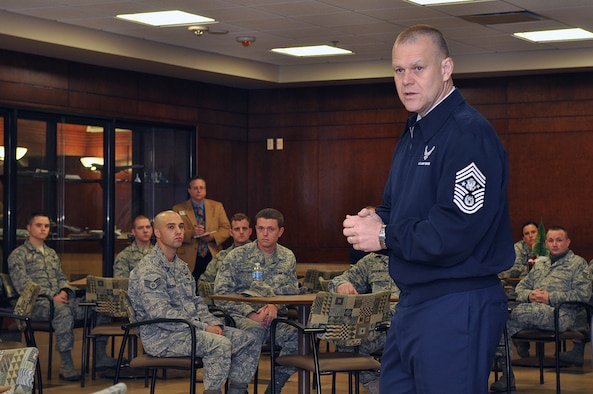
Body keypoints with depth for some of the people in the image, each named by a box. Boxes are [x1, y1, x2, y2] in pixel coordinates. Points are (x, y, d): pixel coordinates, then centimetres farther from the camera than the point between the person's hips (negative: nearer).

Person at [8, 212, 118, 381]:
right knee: (63, 310, -41)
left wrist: (64, 291, -2)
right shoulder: (18, 255, 4)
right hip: (37, 303, -7)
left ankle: (100, 356, -15)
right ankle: (66, 364, -39)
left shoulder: (52, 253, 27)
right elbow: (22, 285, -8)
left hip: (60, 300, 7)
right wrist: (51, 297, -17)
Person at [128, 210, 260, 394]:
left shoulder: (181, 266, 17)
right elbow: (161, 314, -22)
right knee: (221, 344, -31)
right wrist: (203, 328, -20)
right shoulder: (149, 270, -14)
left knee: (249, 342, -1)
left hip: (189, 329, 9)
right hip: (162, 337, -9)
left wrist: (214, 323, 0)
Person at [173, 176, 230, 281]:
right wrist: (191, 233, -18)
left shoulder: (217, 206, 15)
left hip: (213, 257, 2)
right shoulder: (178, 209, 8)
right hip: (189, 259, -2)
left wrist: (213, 236, -11)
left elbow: (226, 228, 9)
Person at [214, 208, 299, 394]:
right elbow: (221, 294, -3)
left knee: (298, 334, -27)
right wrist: (250, 314, -15)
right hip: (241, 316, -3)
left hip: (275, 317, 4)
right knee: (255, 331, -38)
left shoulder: (287, 258, 15)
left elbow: (292, 291, 12)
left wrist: (275, 305, -12)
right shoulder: (237, 256, 3)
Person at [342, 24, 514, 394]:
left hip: (457, 308, -10)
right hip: (412, 304, 10)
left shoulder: (469, 133, -17)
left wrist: (385, 237, -13)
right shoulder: (413, 135, 16)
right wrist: (375, 219, 0)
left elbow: (456, 234, -25)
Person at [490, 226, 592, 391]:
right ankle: (507, 375, -24)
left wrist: (551, 297, -9)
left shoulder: (578, 263, 11)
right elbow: (520, 288, 26)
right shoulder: (539, 265, 30)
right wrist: (529, 295, 0)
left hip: (560, 314, -6)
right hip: (533, 312, 6)